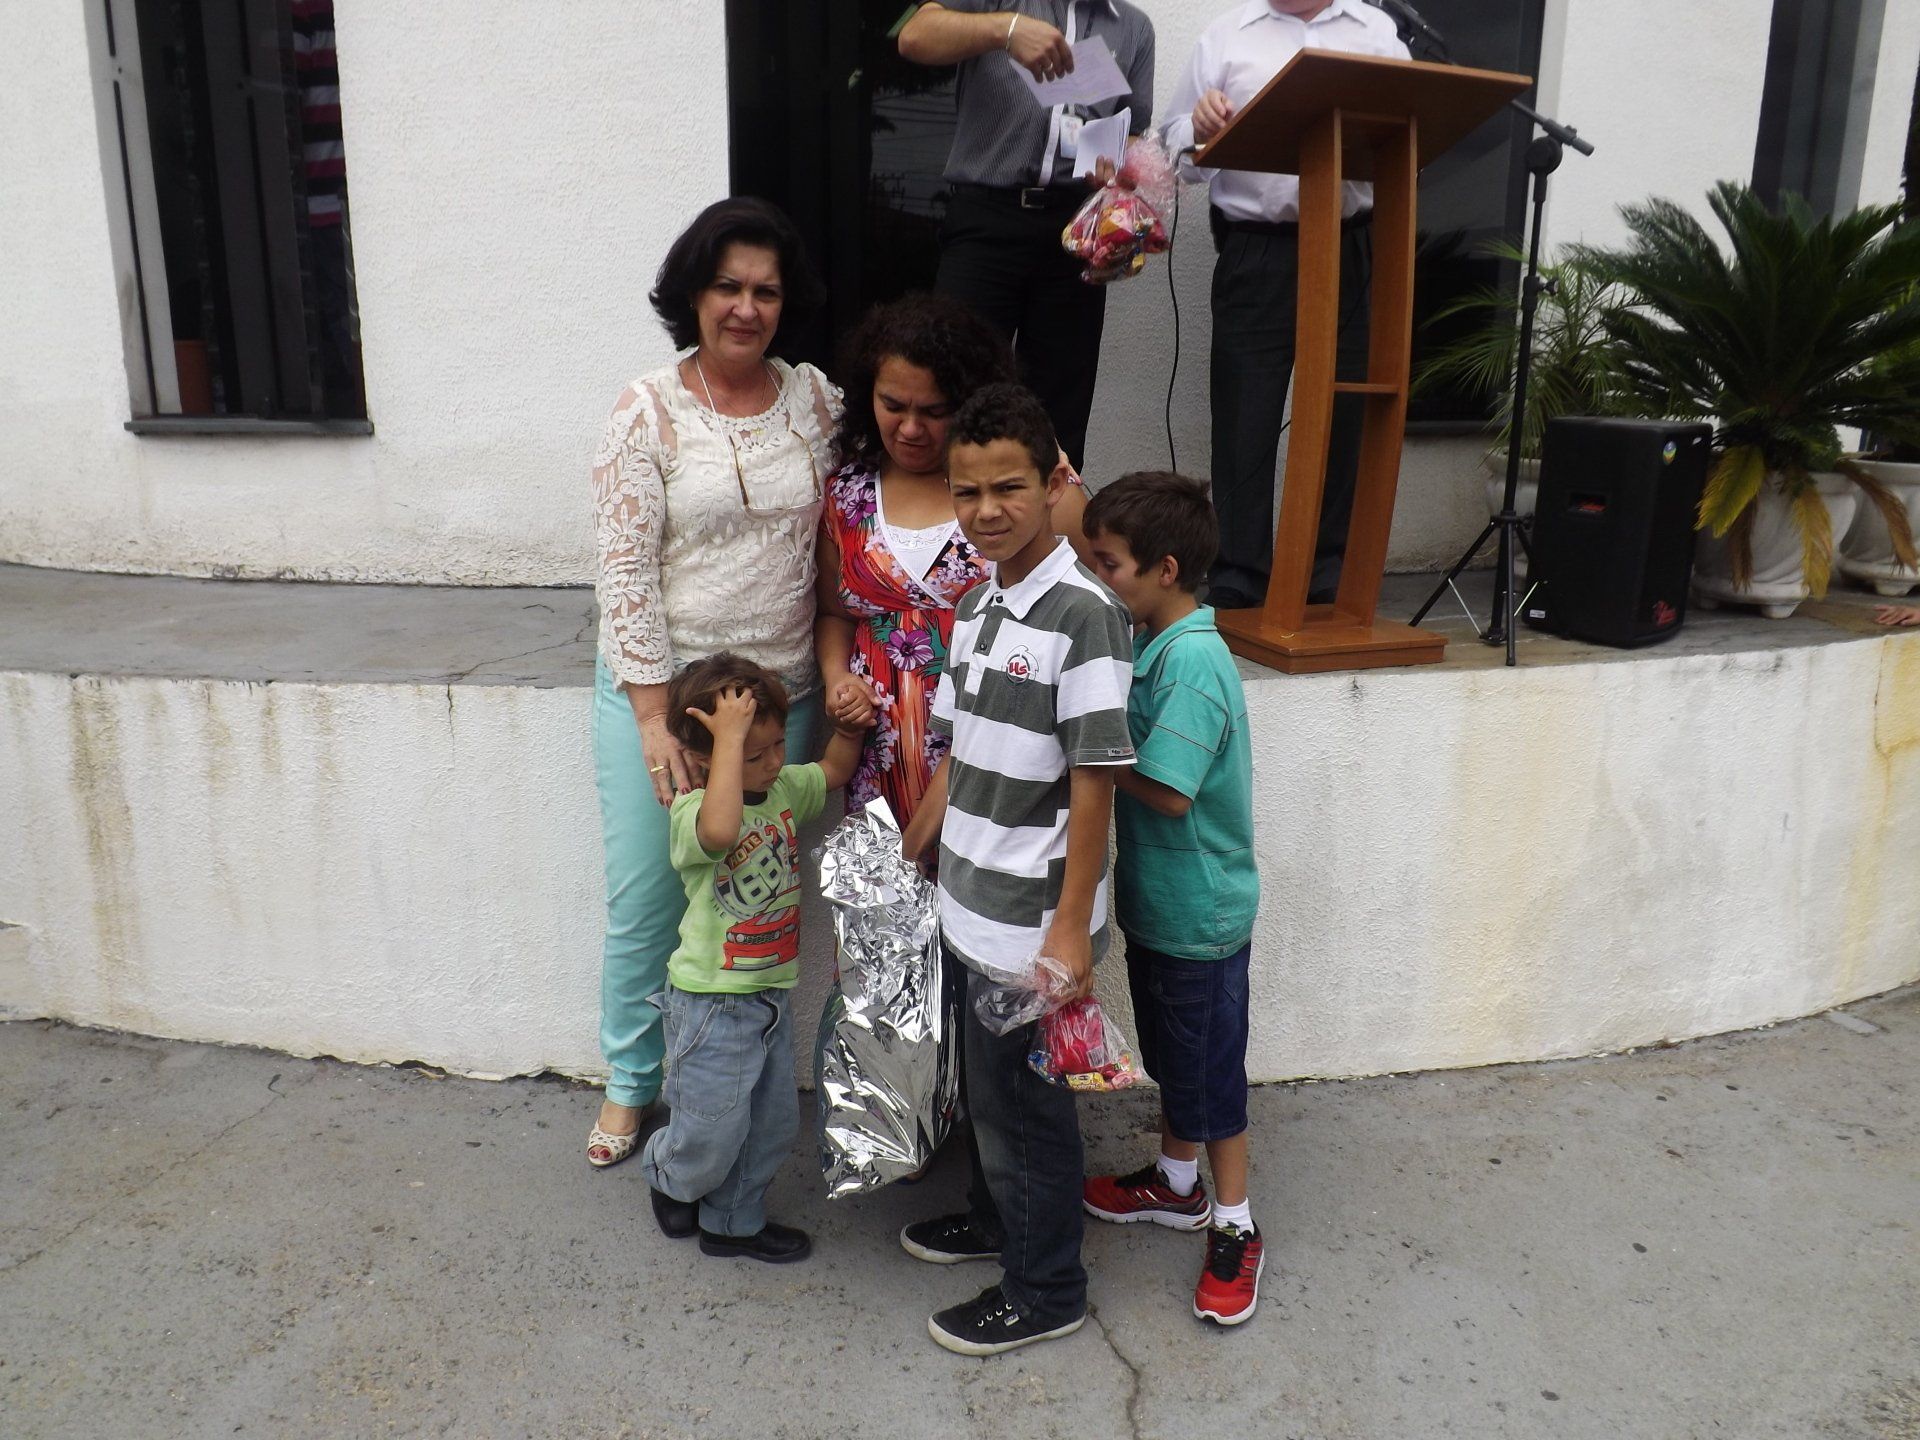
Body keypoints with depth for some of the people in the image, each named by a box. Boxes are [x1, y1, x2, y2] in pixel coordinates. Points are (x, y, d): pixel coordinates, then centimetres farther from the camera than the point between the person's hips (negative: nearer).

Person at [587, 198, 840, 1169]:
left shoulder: (814, 399, 3)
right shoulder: (648, 412, -7)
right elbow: (624, 572, -11)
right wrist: (655, 717, -15)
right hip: (658, 691, -2)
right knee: (644, 903, 8)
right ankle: (630, 1083, 32)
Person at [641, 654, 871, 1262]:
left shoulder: (787, 788, 1)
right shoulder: (691, 813, -23)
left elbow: (835, 770, 19)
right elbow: (721, 830, -47)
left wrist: (849, 723, 0)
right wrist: (730, 736, -42)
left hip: (772, 994, 7)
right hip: (713, 1002, -7)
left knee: (773, 1124, 18)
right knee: (711, 1133, 8)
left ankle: (733, 1222, 41)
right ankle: (668, 1178, 43)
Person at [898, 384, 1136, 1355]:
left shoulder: (1082, 612, -19)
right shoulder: (978, 604, 6)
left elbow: (1095, 785, -20)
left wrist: (1071, 928, -19)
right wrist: (908, 859, 16)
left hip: (1034, 921, -7)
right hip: (973, 908, 8)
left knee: (1022, 1100, 8)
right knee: (986, 1082, 24)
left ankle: (1045, 1289, 29)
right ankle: (996, 1215, 48)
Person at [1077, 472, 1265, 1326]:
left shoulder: (1191, 662, -26)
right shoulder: (1150, 643, 3)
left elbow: (1167, 790, -29)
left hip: (1199, 910, -9)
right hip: (1156, 897, 9)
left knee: (1209, 1069, 8)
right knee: (1169, 1055, 23)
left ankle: (1235, 1230, 26)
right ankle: (1176, 1184, 43)